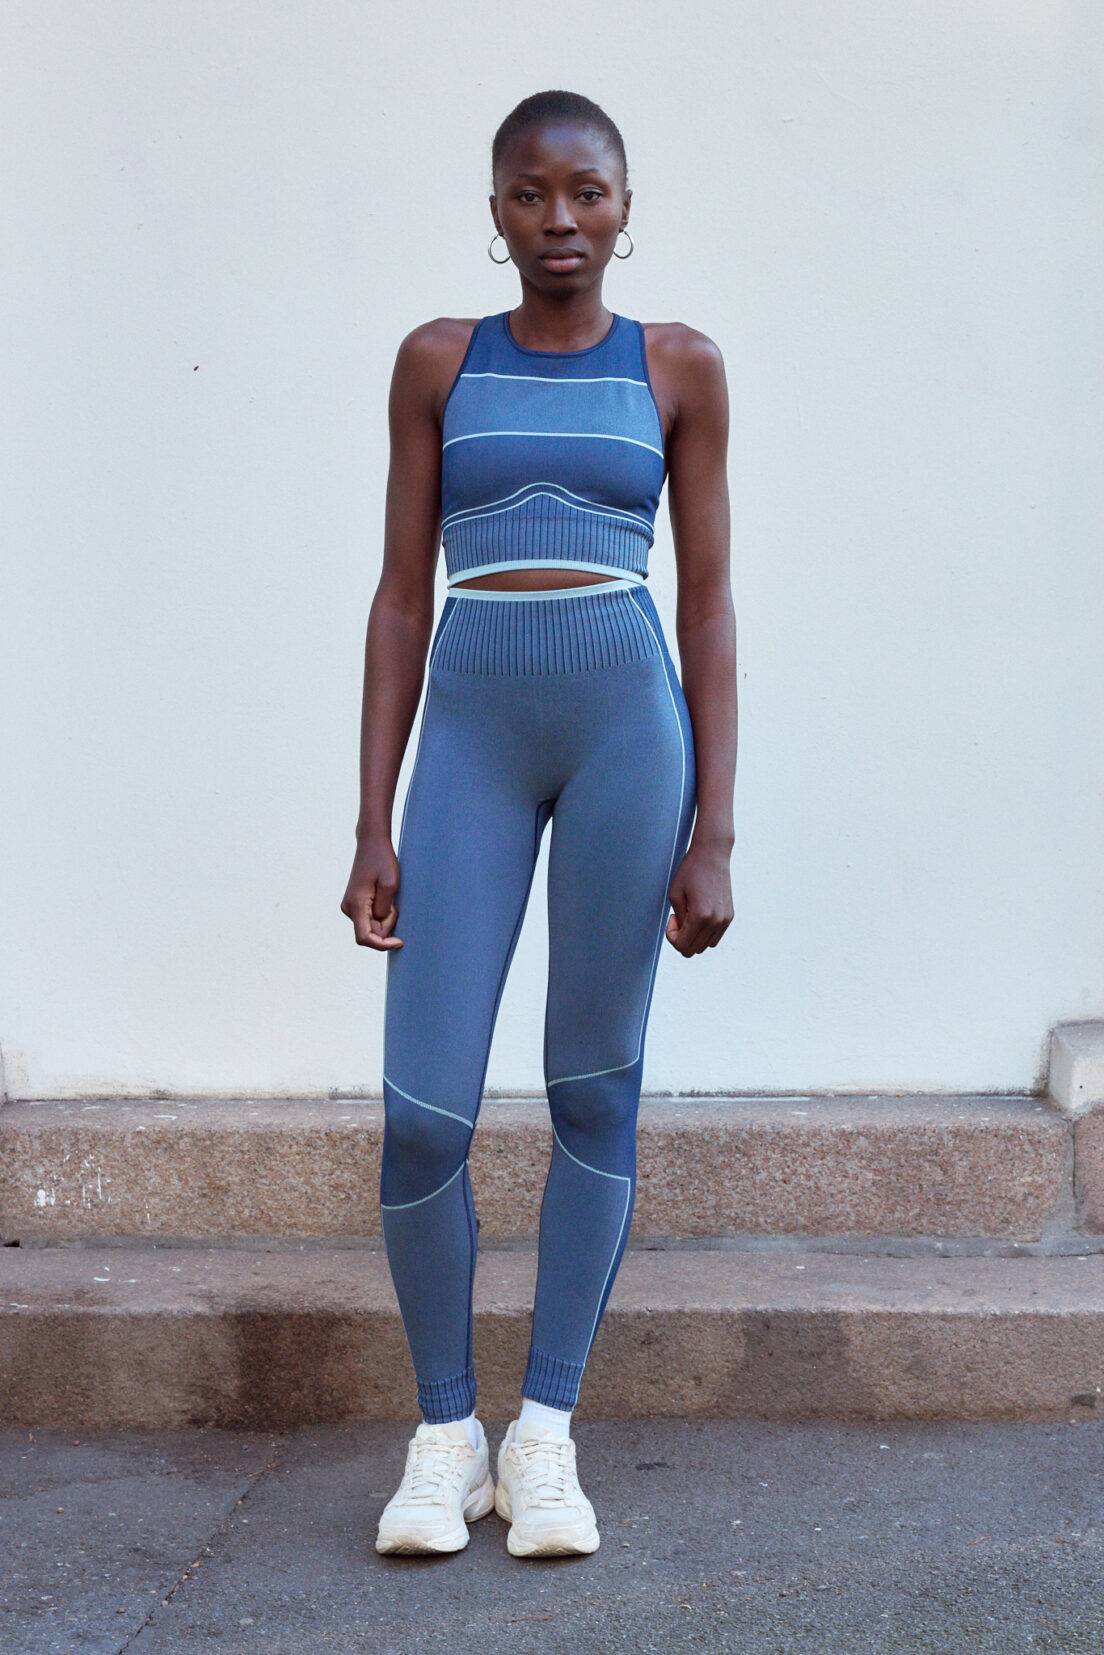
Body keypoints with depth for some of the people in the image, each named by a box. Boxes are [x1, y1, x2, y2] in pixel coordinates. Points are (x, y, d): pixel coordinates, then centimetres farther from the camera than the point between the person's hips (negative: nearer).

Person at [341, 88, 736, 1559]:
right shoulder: (439, 363, 9)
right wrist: (375, 826, 2)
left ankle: (545, 1435, 15)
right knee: (422, 1111, -6)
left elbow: (708, 601, 6)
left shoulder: (679, 369, 7)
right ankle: (446, 1429, 13)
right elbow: (401, 594, 8)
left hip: (628, 717, 0)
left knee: (596, 1090, 4)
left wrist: (714, 830, -1)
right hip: (472, 722, 1)